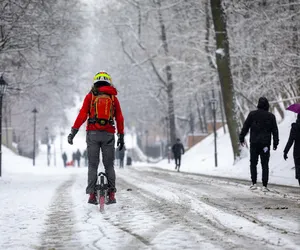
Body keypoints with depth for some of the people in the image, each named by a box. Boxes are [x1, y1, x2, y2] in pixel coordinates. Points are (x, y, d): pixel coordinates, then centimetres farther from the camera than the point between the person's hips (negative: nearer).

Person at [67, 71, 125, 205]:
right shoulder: (113, 97, 10)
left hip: (93, 133, -1)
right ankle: (111, 193, 1)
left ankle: (92, 194, -4)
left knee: (93, 165, 3)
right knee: (109, 165, 7)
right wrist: (121, 136, 13)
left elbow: (82, 114, -3)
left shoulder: (90, 96, 5)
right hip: (109, 134, 1)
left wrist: (73, 131, -3)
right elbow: (119, 118, 8)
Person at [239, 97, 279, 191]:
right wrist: (275, 143, 11)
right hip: (265, 144, 1)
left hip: (254, 143, 0)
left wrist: (241, 138, 9)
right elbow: (275, 131, 5)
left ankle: (254, 183, 5)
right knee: (265, 164, 4)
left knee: (253, 163, 11)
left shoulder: (252, 114, -2)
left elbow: (245, 127, 0)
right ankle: (265, 185, 0)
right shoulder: (271, 116, 1)